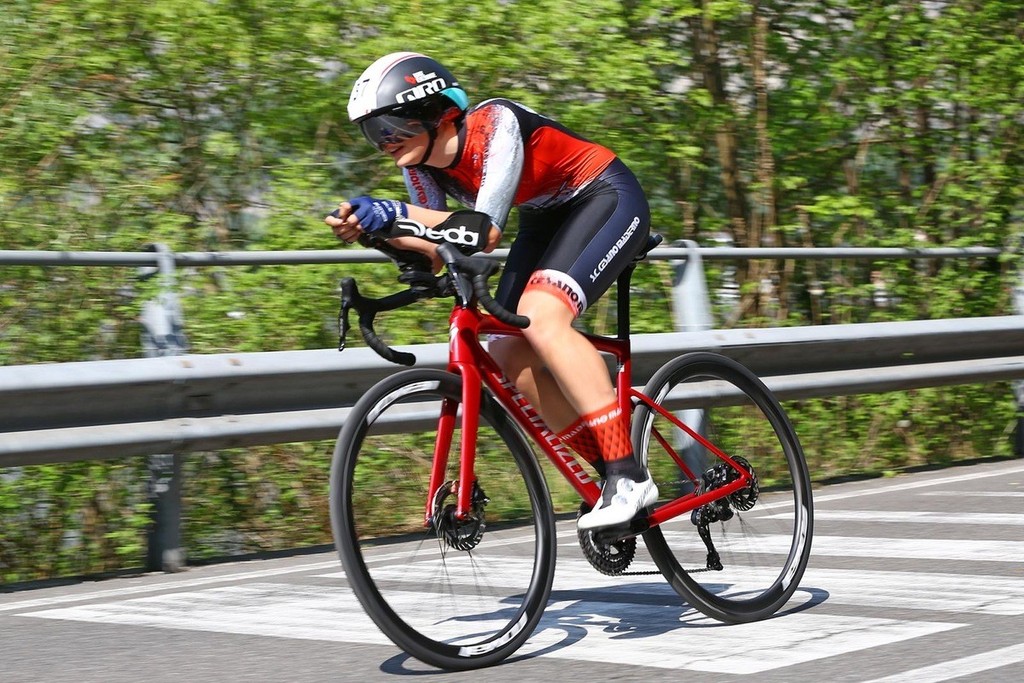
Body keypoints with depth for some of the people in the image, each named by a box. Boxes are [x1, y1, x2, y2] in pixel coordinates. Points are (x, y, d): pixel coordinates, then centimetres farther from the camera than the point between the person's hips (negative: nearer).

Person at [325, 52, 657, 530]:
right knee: (508, 357, -5)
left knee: (541, 317, -30)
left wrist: (397, 213, -46)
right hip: (548, 218, 9)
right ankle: (611, 476, 6)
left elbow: (485, 232, -37)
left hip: (609, 199, -9)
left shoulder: (494, 124, -29)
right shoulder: (421, 161, -7)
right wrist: (369, 229, -22)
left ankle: (630, 477, -27)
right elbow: (438, 251, -6)